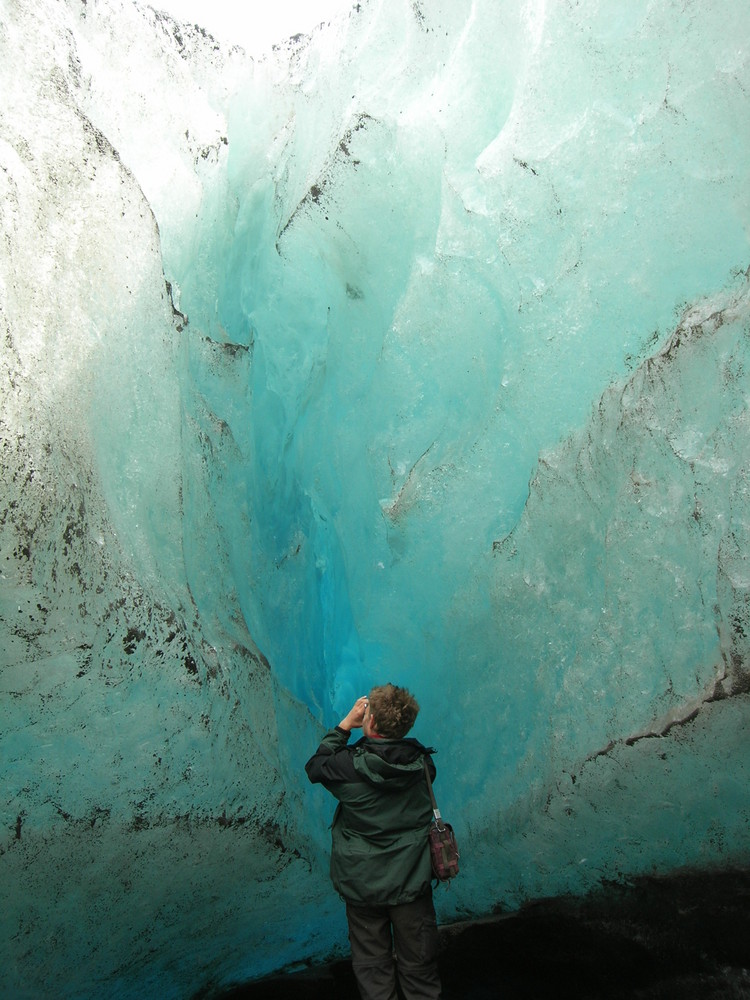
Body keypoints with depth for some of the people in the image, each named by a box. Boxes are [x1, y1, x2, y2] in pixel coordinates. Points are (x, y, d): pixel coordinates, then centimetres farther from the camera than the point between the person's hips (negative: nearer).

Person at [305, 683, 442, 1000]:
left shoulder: (348, 766, -20)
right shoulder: (422, 763, -11)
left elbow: (314, 767, 2)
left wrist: (344, 725, 1)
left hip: (364, 886, -2)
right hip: (412, 884, 2)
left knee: (373, 969, 15)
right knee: (419, 968, 16)